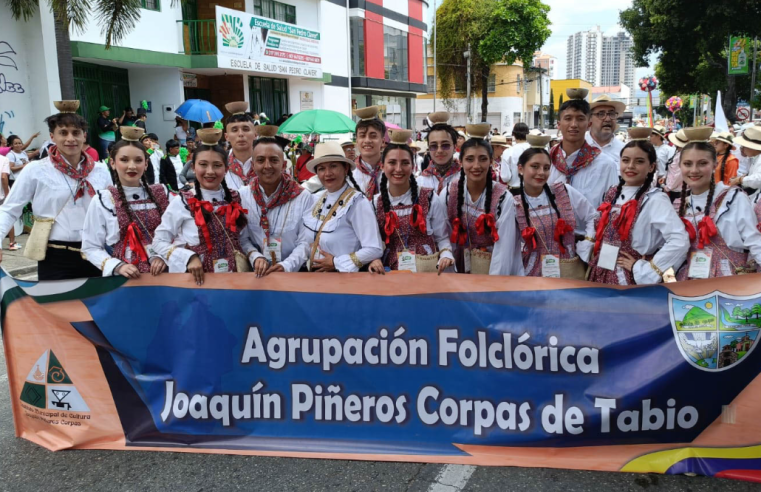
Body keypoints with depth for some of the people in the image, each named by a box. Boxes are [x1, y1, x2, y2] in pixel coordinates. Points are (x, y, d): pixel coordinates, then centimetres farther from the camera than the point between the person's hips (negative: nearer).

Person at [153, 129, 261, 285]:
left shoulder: (236, 200, 6)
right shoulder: (181, 203, -3)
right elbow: (159, 241, 0)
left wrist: (255, 256, -8)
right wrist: (189, 258, -14)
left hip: (234, 275, 2)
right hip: (197, 279, -2)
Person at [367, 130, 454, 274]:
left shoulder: (430, 199, 0)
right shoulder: (375, 203, 5)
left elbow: (442, 238, 4)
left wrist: (446, 255, -14)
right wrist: (374, 259, -10)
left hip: (427, 271, -2)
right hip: (389, 272, 2)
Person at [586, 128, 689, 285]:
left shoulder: (654, 200, -12)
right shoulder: (613, 194, 6)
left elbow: (680, 241, -23)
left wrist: (644, 269, -18)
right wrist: (594, 258, 4)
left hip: (632, 280, -5)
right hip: (601, 276, 6)